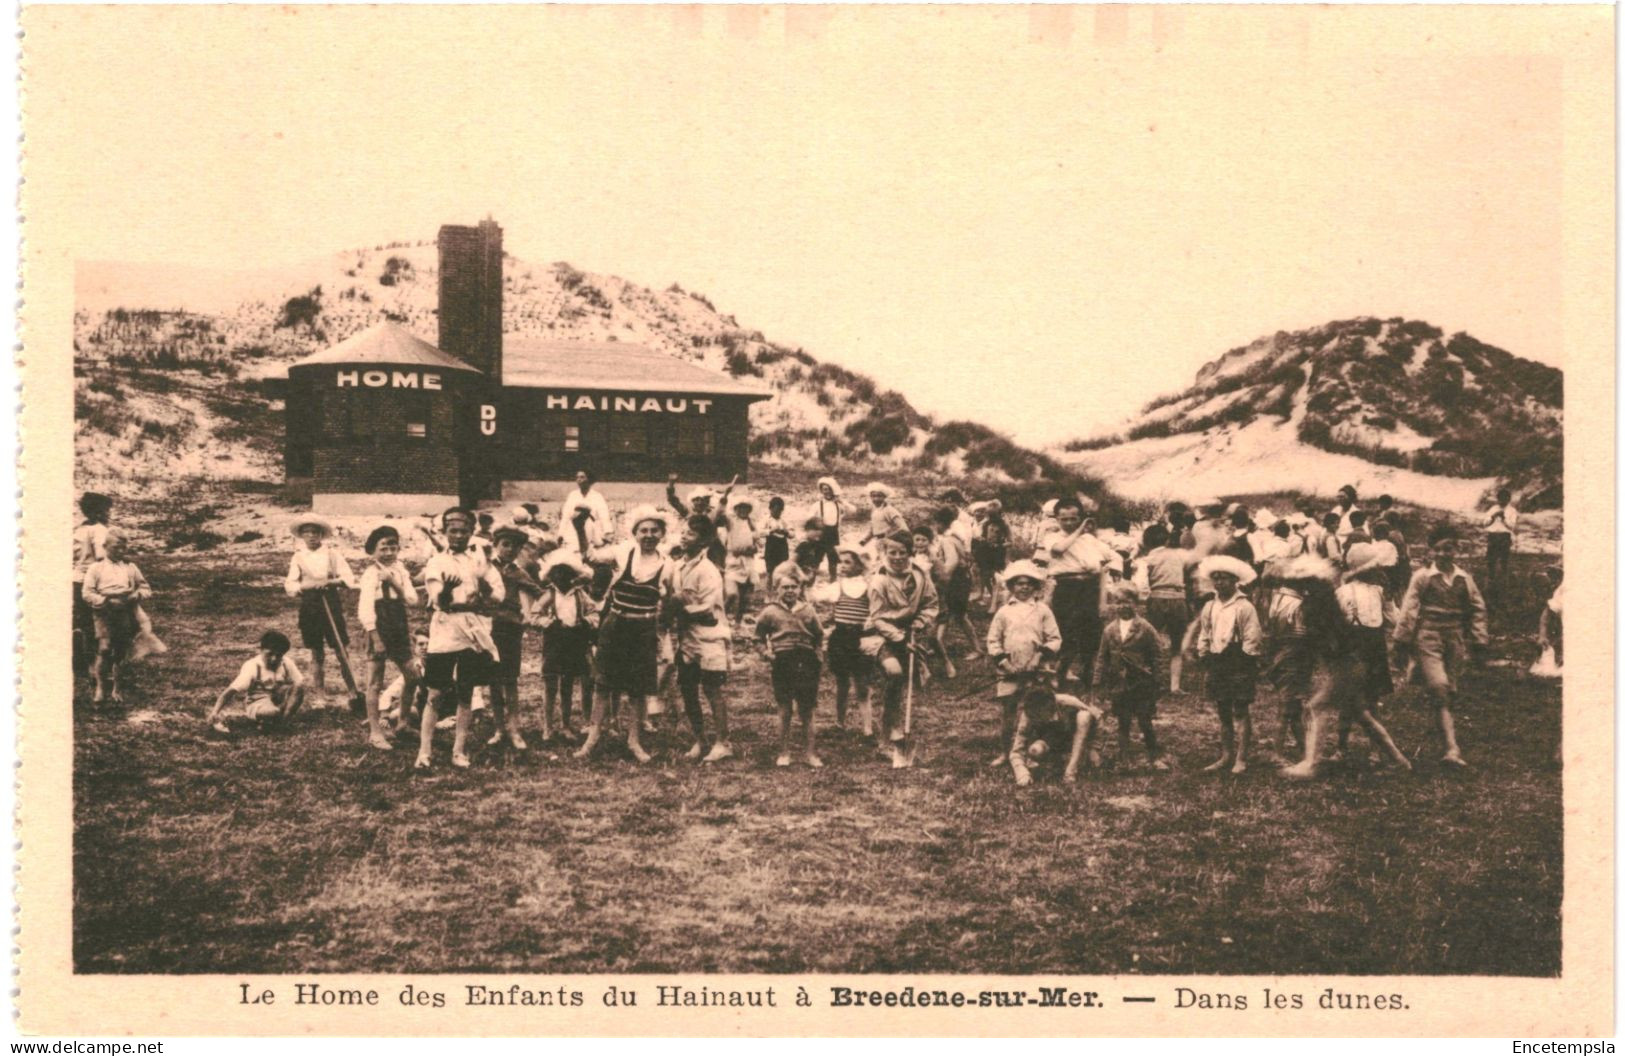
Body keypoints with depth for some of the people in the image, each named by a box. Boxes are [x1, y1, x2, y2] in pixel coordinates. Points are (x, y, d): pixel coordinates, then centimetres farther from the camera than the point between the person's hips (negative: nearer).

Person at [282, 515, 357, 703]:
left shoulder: (332, 552, 2)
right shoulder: (298, 556, 6)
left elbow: (349, 578, -2)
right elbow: (290, 585, 2)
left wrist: (330, 582, -18)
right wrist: (307, 586, -17)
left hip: (331, 603, -1)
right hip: (309, 605, 1)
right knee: (316, 651, 8)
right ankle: (317, 691, 18)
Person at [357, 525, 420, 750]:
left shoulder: (400, 573, 8)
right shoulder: (371, 574, -11)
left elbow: (413, 600, 0)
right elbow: (365, 609, -15)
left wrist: (395, 584, -14)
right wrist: (375, 638, -19)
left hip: (399, 630, 7)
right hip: (379, 631, -7)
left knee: (412, 676, 12)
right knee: (375, 684, -1)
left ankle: (402, 722, 29)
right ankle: (375, 732, 6)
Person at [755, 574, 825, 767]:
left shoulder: (807, 610, 7)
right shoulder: (771, 611, 1)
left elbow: (819, 634, 18)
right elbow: (760, 632, 16)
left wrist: (815, 653, 10)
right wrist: (768, 648, 7)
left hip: (806, 663, 2)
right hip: (782, 662, -1)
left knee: (806, 711, 5)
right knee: (784, 711, 1)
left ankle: (811, 753, 10)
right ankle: (783, 753, 10)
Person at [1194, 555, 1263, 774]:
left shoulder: (1244, 607, -9)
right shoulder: (1209, 607, 9)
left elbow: (1252, 640, -11)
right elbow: (1203, 635, 17)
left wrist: (1245, 661, -13)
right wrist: (1204, 654, 6)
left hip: (1239, 666, -6)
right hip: (1217, 665, 6)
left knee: (1241, 711, -3)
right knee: (1223, 712, 11)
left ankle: (1241, 758, 0)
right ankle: (1226, 756, 19)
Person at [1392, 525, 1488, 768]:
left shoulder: (1464, 579, 9)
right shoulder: (1423, 577, 0)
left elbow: (1477, 610, 15)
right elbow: (1409, 608, 0)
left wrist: (1479, 639, 11)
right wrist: (1403, 639, -1)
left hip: (1455, 639, 4)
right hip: (1428, 638, -4)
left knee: (1448, 693, 9)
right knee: (1439, 688, -17)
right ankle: (1452, 748, -22)